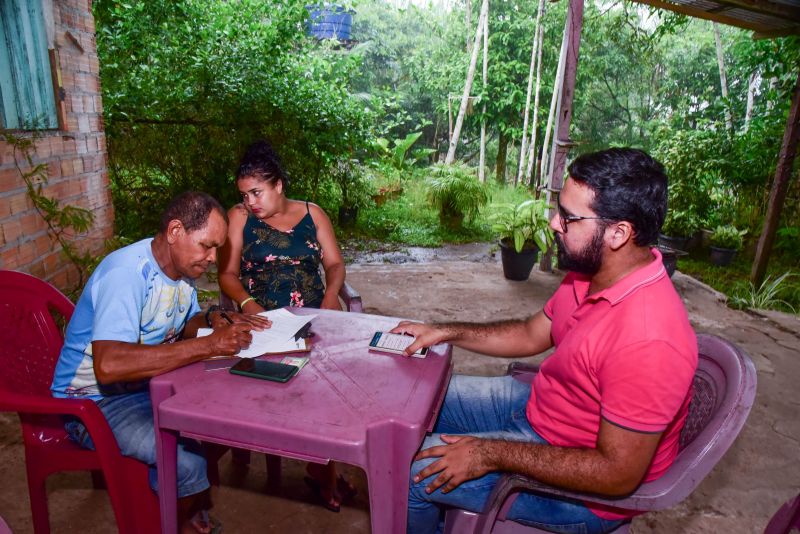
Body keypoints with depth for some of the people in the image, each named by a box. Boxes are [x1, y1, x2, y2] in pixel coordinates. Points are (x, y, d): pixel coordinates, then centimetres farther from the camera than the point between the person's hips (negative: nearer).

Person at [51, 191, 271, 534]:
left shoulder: (183, 265, -2)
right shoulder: (127, 272, -28)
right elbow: (108, 365, -40)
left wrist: (214, 321, -8)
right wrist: (208, 345, -39)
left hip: (154, 383, 8)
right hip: (96, 401, -8)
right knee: (188, 463, -27)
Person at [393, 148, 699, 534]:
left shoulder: (648, 339, -35)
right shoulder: (590, 273, -7)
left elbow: (619, 474, -29)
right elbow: (532, 334, 8)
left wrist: (491, 454, -26)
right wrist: (447, 333, 1)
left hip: (583, 490, -8)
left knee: (412, 471, -12)